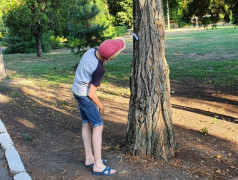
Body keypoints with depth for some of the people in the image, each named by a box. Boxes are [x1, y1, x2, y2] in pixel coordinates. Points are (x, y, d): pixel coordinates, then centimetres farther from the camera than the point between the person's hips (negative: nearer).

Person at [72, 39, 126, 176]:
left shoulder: (92, 50, -8)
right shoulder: (99, 70, -29)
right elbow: (91, 93, -22)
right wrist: (101, 106, -6)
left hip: (77, 90, 9)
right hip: (85, 96, -9)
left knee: (86, 124, 13)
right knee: (98, 126, -6)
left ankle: (89, 158, 21)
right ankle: (98, 165, -3)